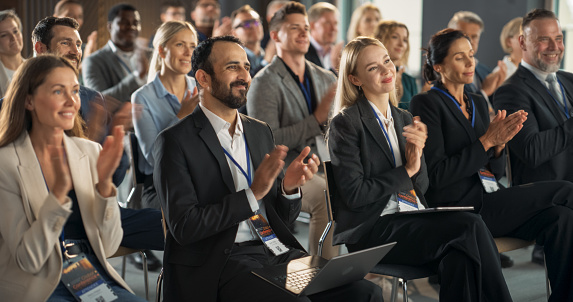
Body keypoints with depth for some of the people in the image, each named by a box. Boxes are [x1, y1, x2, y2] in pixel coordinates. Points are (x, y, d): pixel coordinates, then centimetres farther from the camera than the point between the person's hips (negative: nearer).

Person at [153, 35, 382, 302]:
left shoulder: (261, 132, 17)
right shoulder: (175, 141, -3)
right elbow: (183, 227, -12)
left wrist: (288, 186, -5)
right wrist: (252, 193, -17)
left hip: (278, 250, 6)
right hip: (222, 261, -6)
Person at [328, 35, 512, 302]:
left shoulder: (404, 119, 17)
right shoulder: (345, 124, -5)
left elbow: (421, 187, 14)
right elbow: (354, 195, -12)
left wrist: (417, 155, -7)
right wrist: (406, 170, -5)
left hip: (412, 218, 6)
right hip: (368, 229, -6)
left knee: (459, 255, -28)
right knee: (469, 228, -25)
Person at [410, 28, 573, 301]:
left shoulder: (478, 102, 18)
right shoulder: (426, 104, -5)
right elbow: (436, 175, -13)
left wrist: (499, 145, -4)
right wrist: (486, 142, -16)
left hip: (488, 203, 7)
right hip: (456, 208, -7)